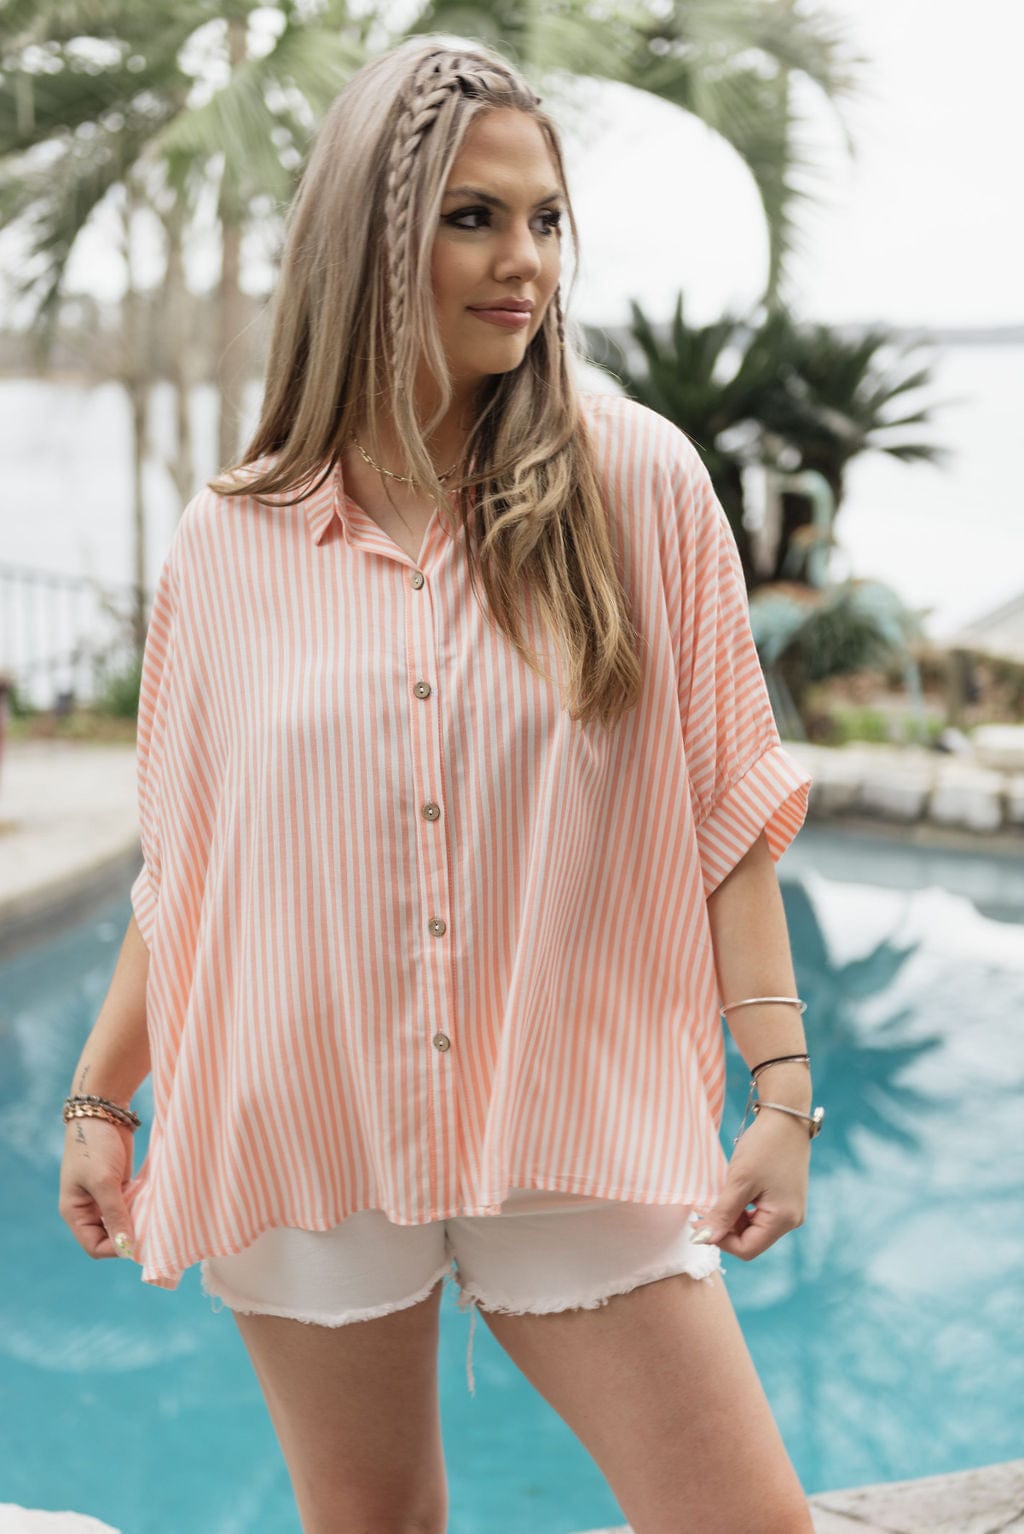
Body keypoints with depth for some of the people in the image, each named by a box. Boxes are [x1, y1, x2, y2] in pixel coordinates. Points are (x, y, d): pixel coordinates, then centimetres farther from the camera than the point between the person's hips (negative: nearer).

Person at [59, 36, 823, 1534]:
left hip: (576, 1122, 0)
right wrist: (97, 1098, 11)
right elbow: (185, 863, 8)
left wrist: (782, 1085, -6)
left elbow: (725, 806, -2)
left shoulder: (639, 483, -4)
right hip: (308, 1127, 1)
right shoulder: (229, 542, 0)